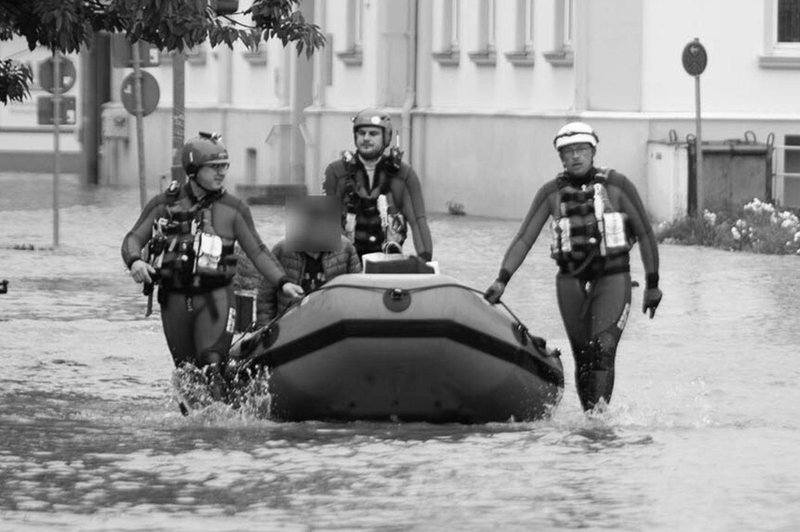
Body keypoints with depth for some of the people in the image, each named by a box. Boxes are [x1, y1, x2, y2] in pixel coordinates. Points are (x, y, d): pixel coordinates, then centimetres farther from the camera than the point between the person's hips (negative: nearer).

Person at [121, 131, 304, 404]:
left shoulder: (233, 209, 4)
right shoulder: (165, 204, 6)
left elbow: (257, 251, 7)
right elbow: (133, 239, 8)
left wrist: (282, 282, -6)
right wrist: (135, 261, -15)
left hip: (215, 298, -2)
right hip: (175, 299, 2)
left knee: (212, 367, -18)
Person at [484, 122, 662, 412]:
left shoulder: (617, 186, -3)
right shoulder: (551, 192, 4)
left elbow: (645, 233, 3)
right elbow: (524, 238, 2)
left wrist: (652, 284, 3)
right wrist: (502, 280, -10)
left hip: (612, 280, -3)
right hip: (571, 282, 3)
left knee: (603, 350, -18)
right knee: (583, 357, 3)